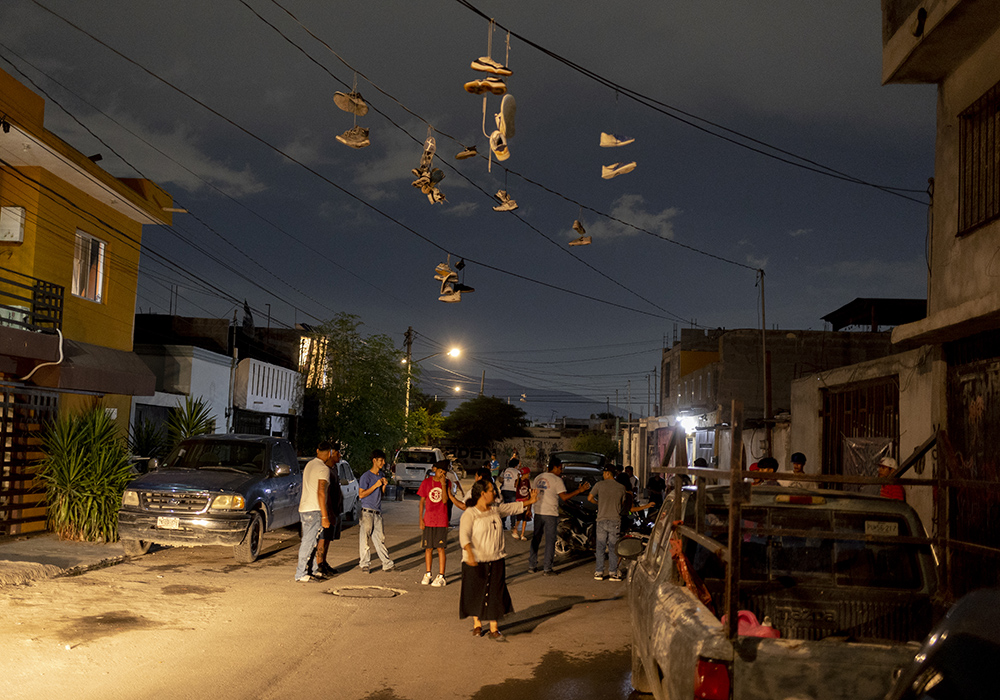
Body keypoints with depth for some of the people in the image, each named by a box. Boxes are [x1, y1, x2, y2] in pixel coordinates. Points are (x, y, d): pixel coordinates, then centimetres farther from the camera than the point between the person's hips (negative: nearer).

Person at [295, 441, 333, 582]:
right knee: (308, 543, -5)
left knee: (309, 541, 15)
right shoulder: (324, 469, -14)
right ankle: (301, 574, -2)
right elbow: (320, 492, -21)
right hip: (314, 510, -9)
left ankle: (313, 570, 22)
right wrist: (324, 516, -20)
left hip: (304, 509, 9)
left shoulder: (309, 465, 14)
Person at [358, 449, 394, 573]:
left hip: (377, 511, 7)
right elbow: (361, 494, -13)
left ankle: (387, 564, 10)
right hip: (367, 511, -7)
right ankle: (364, 564, 3)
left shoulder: (380, 475, 14)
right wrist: (376, 485, -16)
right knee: (364, 538, -3)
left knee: (379, 538, 9)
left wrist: (384, 485, 1)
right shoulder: (366, 476, -9)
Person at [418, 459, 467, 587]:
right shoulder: (426, 482, 2)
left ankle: (441, 576, 4)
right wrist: (421, 519, 1)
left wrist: (443, 484, -17)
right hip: (428, 520, 1)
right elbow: (422, 501, 5)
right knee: (428, 548, 7)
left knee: (440, 548, -2)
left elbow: (445, 500, -11)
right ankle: (428, 574, 20)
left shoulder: (447, 483, 1)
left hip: (442, 521, -1)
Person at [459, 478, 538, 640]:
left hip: (496, 560, 5)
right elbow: (464, 535, -26)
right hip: (476, 561, -5)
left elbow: (512, 507, 26)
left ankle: (494, 629, 10)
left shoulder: (495, 510, 8)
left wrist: (529, 501, 32)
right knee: (474, 593, 8)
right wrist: (469, 554, -39)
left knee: (495, 594, 3)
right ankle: (477, 624, 29)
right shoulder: (469, 514, -14)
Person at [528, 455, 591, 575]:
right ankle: (548, 569, 3)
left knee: (535, 539, 13)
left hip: (538, 513, 6)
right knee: (550, 541, 1)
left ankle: (531, 566, 16)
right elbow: (564, 497, -14)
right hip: (550, 514, -6)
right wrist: (579, 490, -9)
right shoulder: (557, 480, -9)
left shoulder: (538, 478, 9)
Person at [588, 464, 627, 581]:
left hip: (602, 520, 0)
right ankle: (613, 572, 6)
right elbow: (623, 503, 12)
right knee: (613, 548, 6)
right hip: (615, 520, 1)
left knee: (600, 547, 6)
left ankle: (599, 572, 6)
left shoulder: (599, 485, -3)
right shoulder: (621, 487, 1)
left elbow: (590, 498, 2)